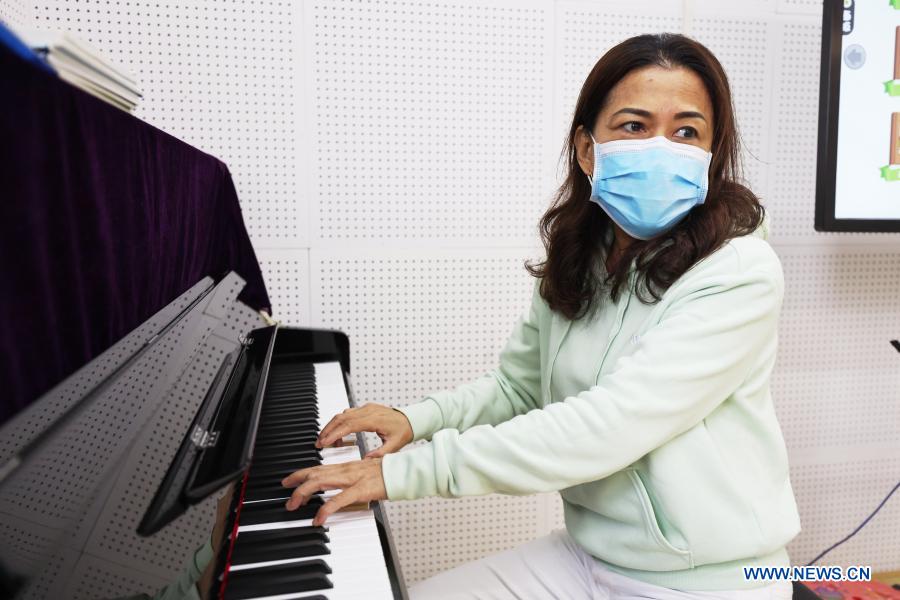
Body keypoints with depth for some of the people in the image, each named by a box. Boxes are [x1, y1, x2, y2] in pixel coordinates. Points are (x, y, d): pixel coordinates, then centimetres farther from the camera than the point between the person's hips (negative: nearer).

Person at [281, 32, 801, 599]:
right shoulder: (575, 264, 0)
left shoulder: (739, 273, -21)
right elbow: (517, 385, 10)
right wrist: (418, 418, -8)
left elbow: (608, 427, -28)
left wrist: (408, 470, -27)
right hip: (588, 552, 5)